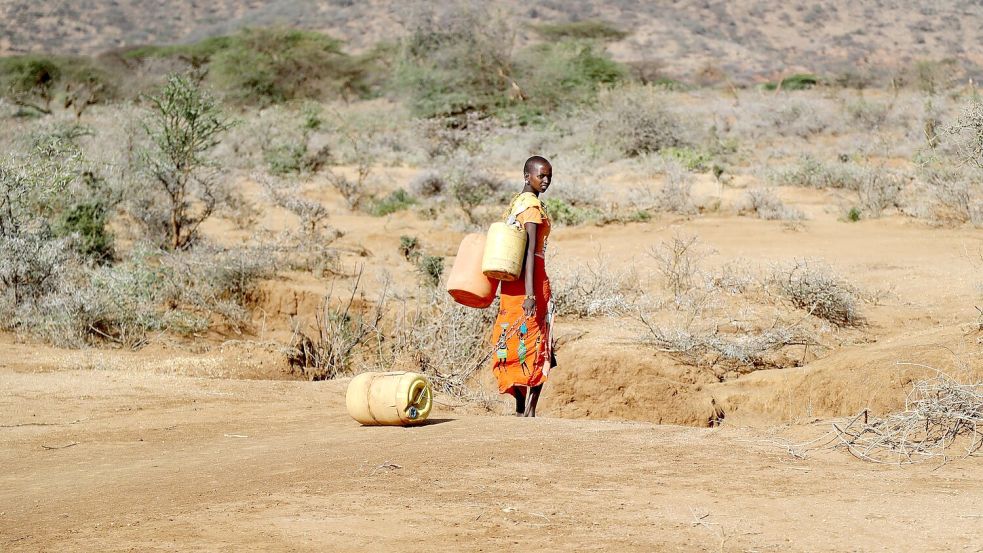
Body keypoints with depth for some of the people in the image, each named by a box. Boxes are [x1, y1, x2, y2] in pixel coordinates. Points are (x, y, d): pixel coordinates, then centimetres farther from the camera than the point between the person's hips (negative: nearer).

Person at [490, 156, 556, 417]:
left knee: (515, 344, 11)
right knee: (534, 346, -6)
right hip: (532, 278, -9)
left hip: (511, 276, 9)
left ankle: (521, 410, 17)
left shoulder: (516, 202, 14)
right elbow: (530, 250, -22)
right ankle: (529, 413, -9)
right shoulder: (534, 206, -14)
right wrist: (530, 294, -27)